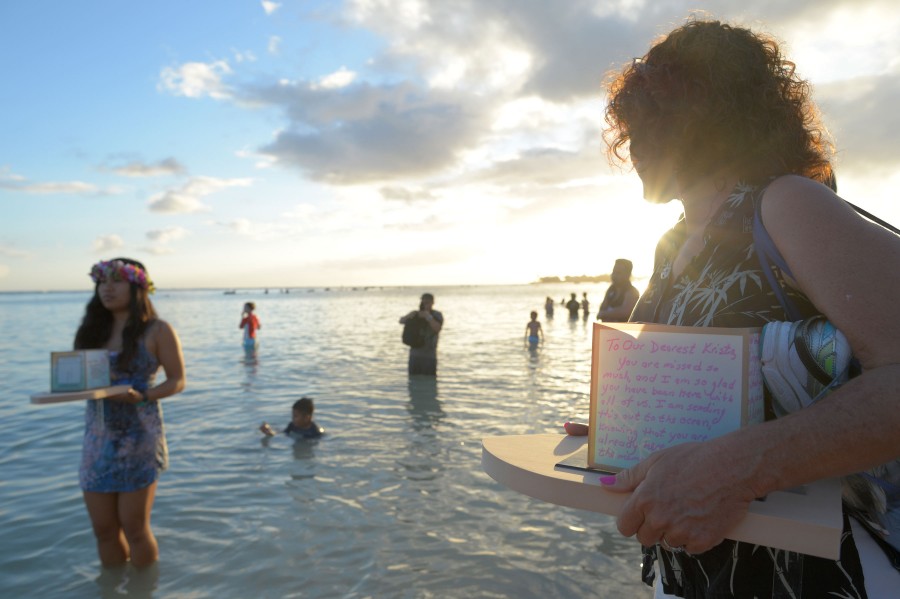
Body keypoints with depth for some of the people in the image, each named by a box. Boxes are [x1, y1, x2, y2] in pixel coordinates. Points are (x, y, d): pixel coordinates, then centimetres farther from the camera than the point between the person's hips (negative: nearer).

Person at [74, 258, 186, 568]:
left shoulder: (157, 331, -5)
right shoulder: (94, 330, 10)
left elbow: (177, 381, -6)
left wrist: (140, 397, -22)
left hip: (139, 437, -5)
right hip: (98, 436, 5)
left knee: (134, 527, 2)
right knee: (103, 528, 11)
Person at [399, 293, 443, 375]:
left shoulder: (437, 315, 2)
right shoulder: (416, 314, 10)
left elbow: (438, 328, -15)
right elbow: (401, 321, 1)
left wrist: (428, 317, -22)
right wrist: (409, 316, -19)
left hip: (429, 356, -3)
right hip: (415, 354, 3)